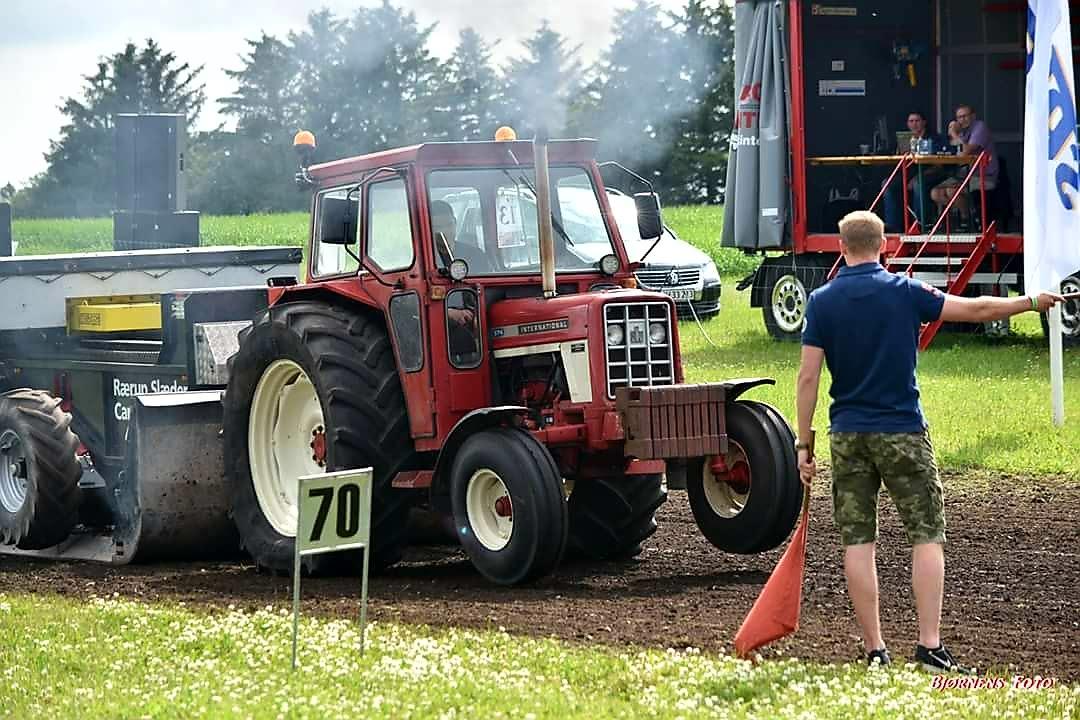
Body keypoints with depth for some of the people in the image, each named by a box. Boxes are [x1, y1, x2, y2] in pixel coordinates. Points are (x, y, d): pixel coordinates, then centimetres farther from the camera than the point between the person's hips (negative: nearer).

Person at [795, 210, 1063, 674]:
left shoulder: (822, 301, -1)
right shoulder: (904, 292, -4)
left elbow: (808, 377, -3)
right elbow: (975, 310, 1)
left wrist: (804, 445, 2)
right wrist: (1032, 302, 16)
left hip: (847, 435, 2)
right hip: (902, 430, -2)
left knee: (857, 541, 6)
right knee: (927, 535, 4)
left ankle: (875, 652, 4)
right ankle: (929, 646, -7)